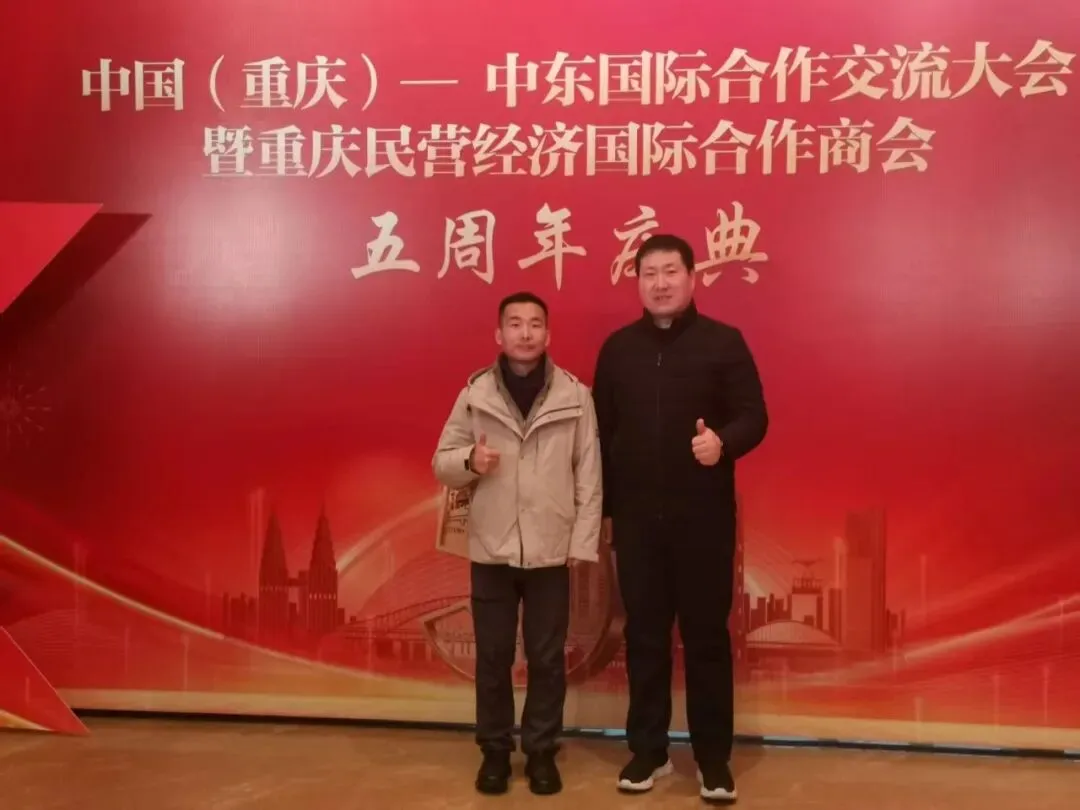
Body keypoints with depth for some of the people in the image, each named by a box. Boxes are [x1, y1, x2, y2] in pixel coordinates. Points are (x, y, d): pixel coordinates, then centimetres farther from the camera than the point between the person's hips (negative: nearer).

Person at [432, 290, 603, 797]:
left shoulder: (575, 395, -2)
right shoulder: (475, 393, 1)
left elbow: (589, 476, -1)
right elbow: (442, 463, 4)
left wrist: (583, 541, -4)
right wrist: (469, 461, -17)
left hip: (551, 551, -1)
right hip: (490, 549, 1)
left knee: (547, 659, 9)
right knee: (492, 657, 10)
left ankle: (541, 751, 25)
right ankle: (495, 750, 26)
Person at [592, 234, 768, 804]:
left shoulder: (724, 342, -1)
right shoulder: (618, 348, 8)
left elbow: (754, 417, -4)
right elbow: (601, 432, 9)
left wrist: (724, 441, -26)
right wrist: (603, 508, 7)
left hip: (704, 515, -2)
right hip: (636, 516, 3)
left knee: (706, 634, 4)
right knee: (644, 635, 9)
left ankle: (713, 757, 16)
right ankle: (648, 750, 22)